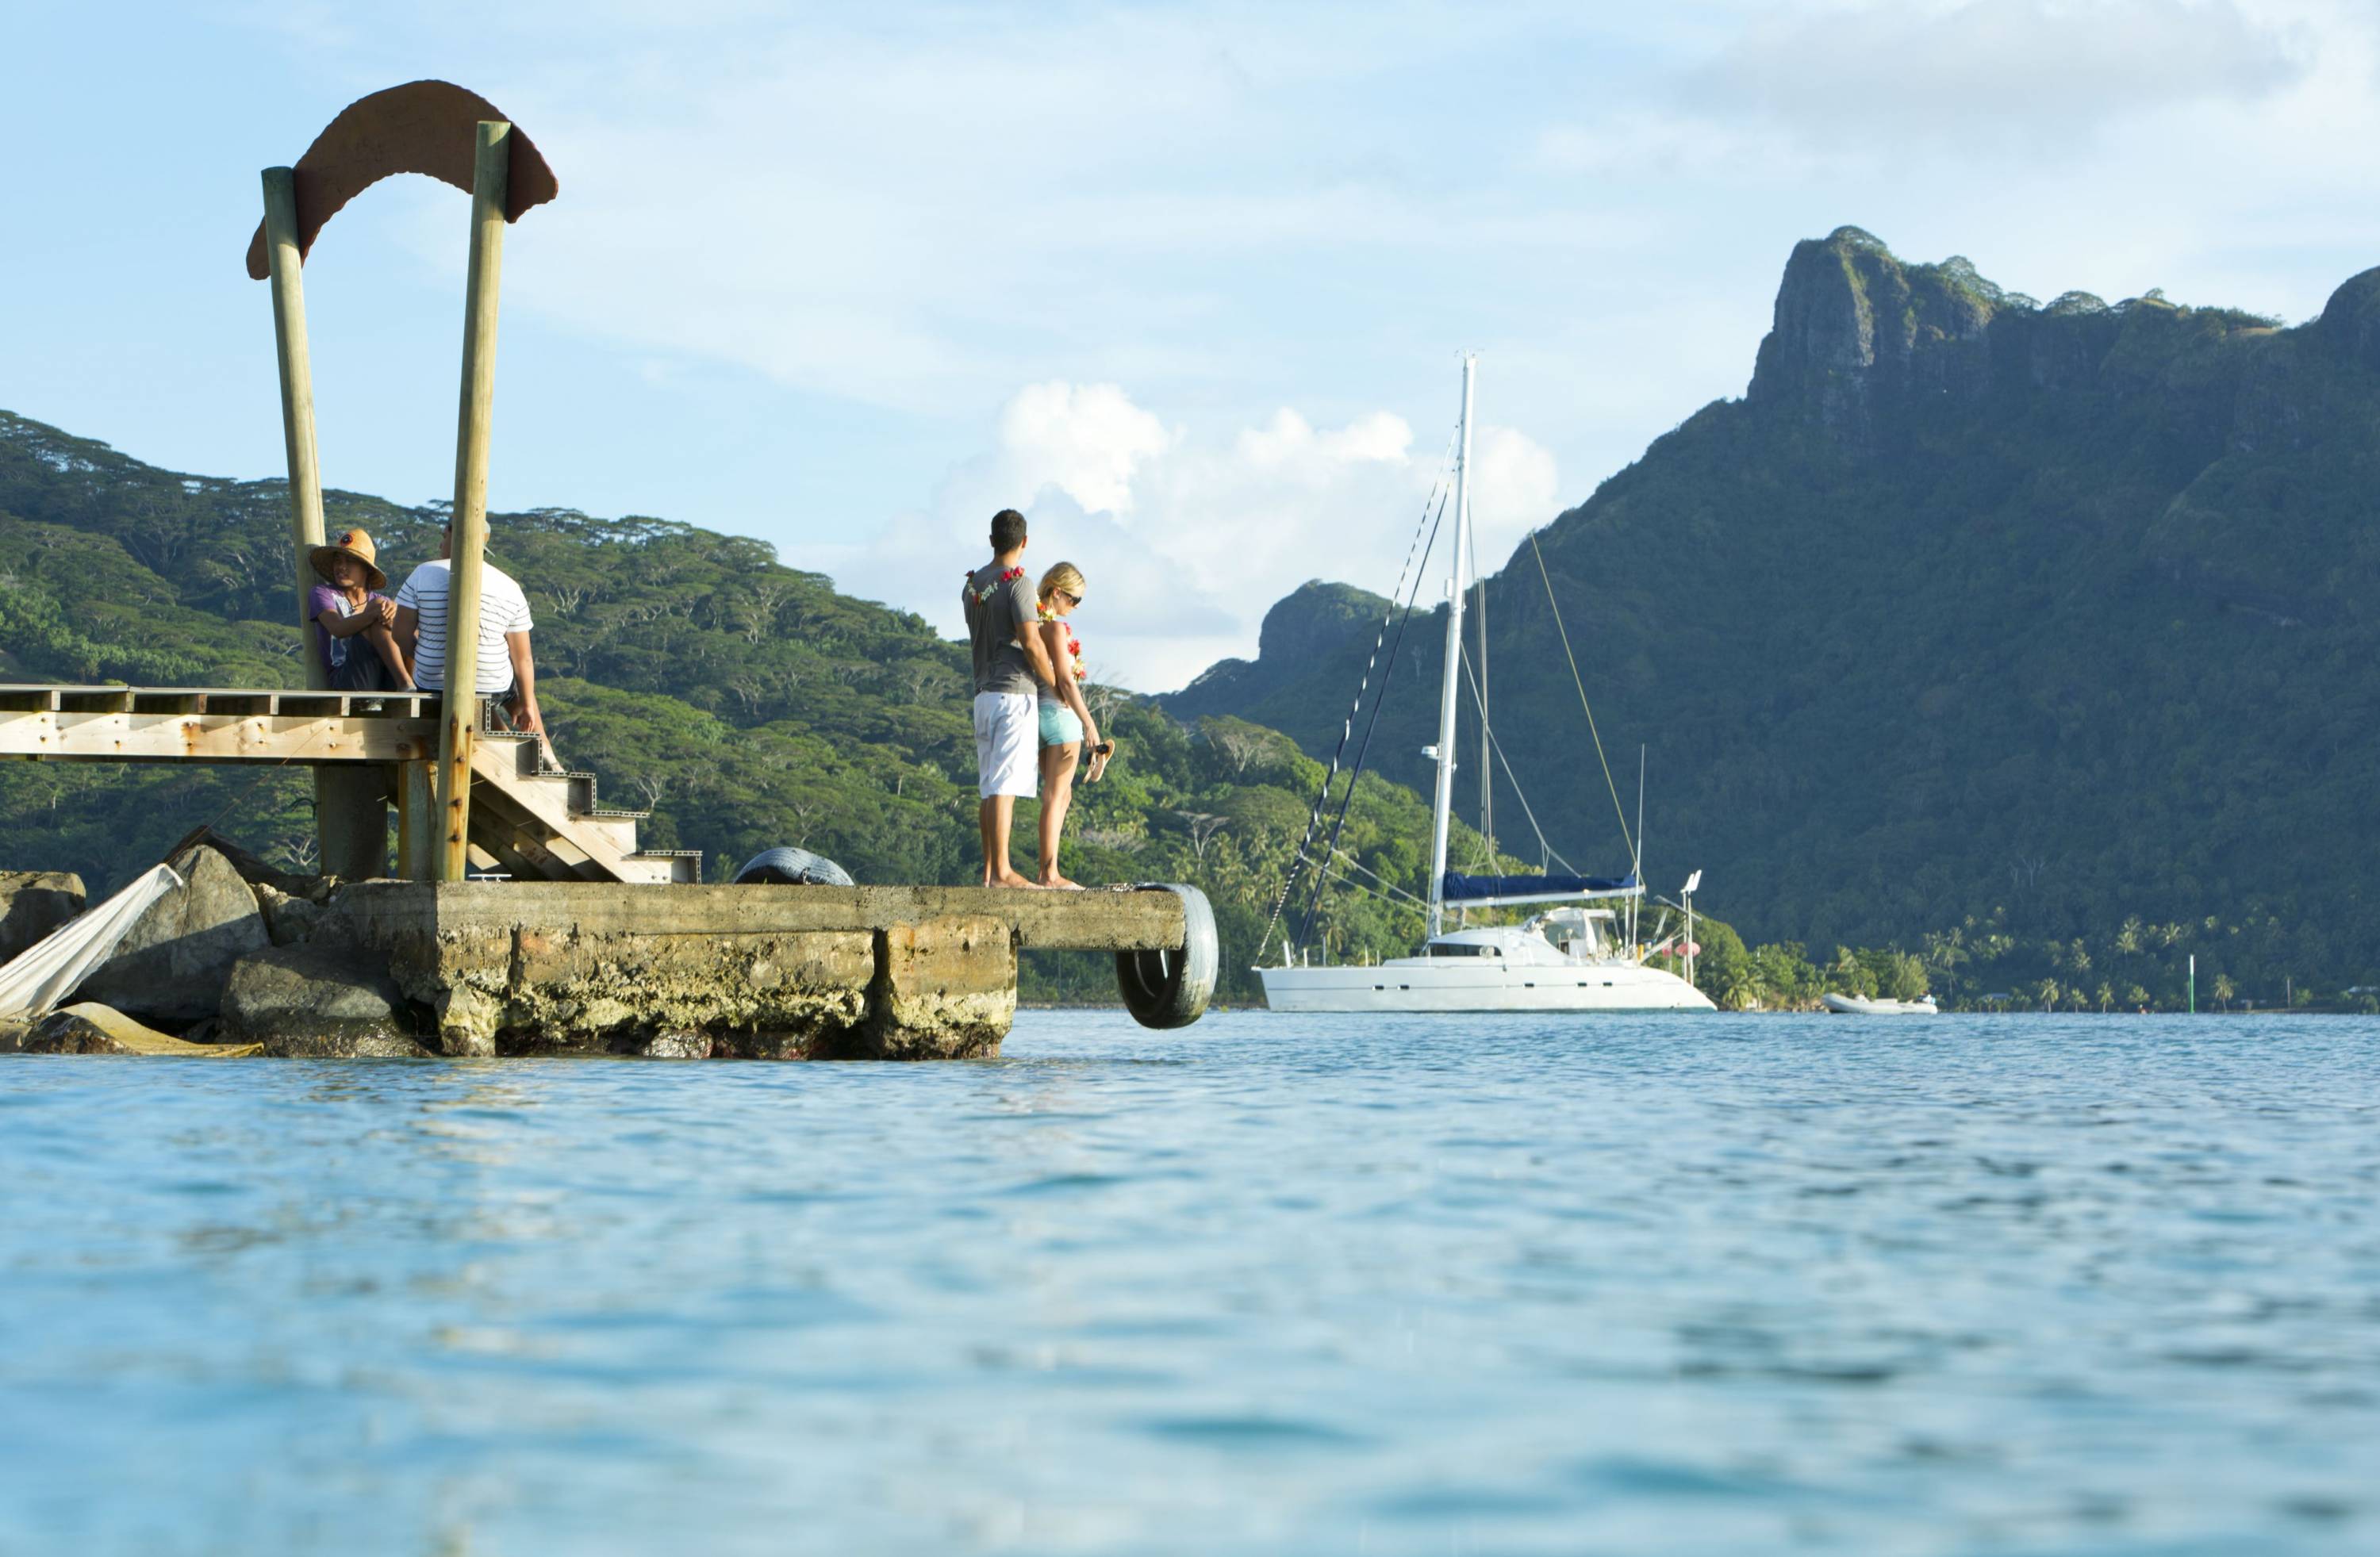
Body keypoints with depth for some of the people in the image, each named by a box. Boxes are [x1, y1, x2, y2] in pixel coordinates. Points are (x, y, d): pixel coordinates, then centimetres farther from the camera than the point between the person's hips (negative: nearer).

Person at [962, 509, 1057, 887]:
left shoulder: (971, 586, 13)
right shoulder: (1017, 583, -11)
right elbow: (1030, 644, -17)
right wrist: (1056, 684, -3)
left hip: (984, 693, 8)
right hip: (1015, 691, -8)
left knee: (987, 786, 10)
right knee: (1005, 785, -10)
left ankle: (990, 868, 13)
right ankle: (1002, 871, -13)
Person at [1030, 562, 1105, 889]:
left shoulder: (1030, 623, 11)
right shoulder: (1056, 627, -14)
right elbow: (1065, 680, -18)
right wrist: (1089, 724, -14)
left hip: (1036, 710, 8)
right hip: (1060, 711, -8)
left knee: (1061, 795, 15)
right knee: (1055, 796, -5)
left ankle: (1048, 870, 13)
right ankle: (1050, 874, -4)